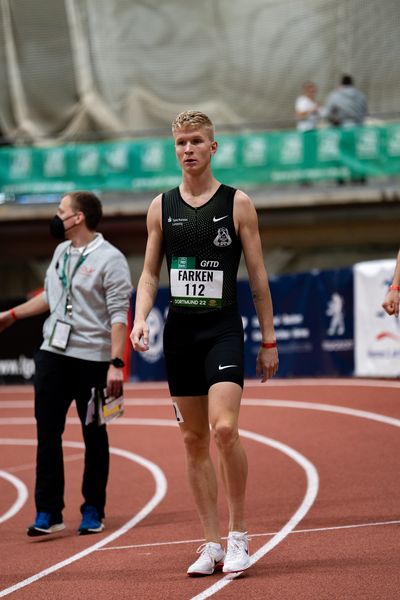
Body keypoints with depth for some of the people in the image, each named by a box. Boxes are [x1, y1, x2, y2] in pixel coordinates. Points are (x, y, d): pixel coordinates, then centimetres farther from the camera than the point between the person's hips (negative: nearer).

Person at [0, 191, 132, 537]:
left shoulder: (110, 259, -12)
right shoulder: (61, 252, 11)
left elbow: (119, 315, -17)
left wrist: (116, 363, -24)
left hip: (92, 359, -6)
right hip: (52, 353, 7)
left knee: (94, 436, 5)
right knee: (47, 433, 2)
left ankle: (93, 511, 15)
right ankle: (48, 513, 5)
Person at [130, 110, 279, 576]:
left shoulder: (237, 203, 0)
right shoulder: (161, 207, 8)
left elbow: (257, 275, 2)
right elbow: (150, 272, 13)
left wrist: (268, 340, 2)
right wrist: (140, 318, -5)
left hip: (223, 329, -4)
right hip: (179, 331, 4)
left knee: (224, 429, -19)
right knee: (194, 440, 5)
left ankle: (238, 534, -5)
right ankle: (212, 544, 11)